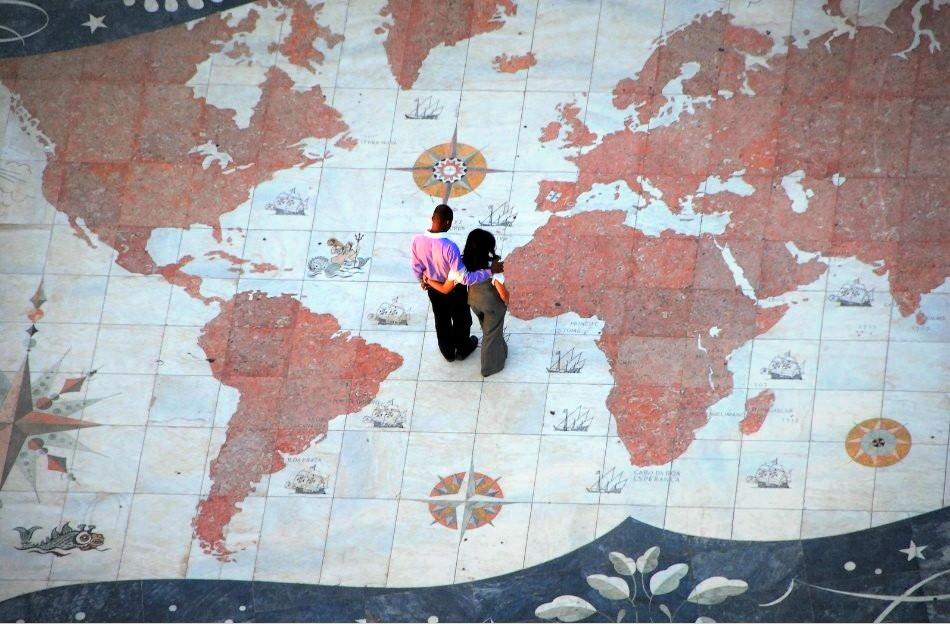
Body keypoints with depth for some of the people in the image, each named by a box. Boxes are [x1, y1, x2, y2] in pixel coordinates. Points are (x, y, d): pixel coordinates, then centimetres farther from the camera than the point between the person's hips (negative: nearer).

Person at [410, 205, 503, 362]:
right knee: (461, 320, 27)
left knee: (441, 321, 30)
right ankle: (463, 349, 52)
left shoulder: (417, 240, -27)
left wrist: (422, 280, 14)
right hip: (454, 290, -4)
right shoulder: (449, 247, -41)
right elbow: (464, 278, -34)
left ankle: (448, 352, 52)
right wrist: (490, 271, -30)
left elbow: (416, 267, -8)